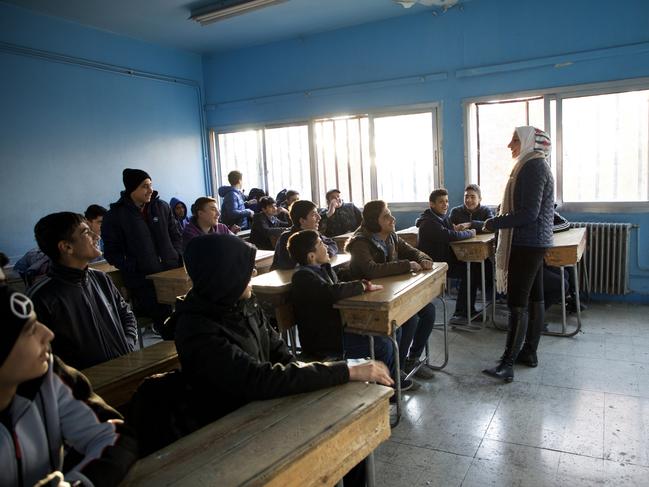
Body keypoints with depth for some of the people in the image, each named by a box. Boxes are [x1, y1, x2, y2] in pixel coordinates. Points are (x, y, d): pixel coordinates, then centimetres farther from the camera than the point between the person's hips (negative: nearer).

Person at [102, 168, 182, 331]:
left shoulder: (162, 207, 9)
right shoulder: (114, 216, -1)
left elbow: (175, 236, 19)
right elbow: (112, 253, 0)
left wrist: (178, 258, 4)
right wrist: (134, 269, -12)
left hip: (171, 272, 4)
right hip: (142, 280, -4)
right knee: (163, 315, -20)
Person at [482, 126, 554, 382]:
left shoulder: (534, 166, -15)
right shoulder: (535, 165, 17)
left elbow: (529, 212, -21)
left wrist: (494, 223, -13)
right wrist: (500, 220, 11)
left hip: (527, 243, -10)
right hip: (533, 242, 10)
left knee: (517, 303, -10)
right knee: (533, 298, 13)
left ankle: (507, 364, -7)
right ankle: (529, 352, 21)